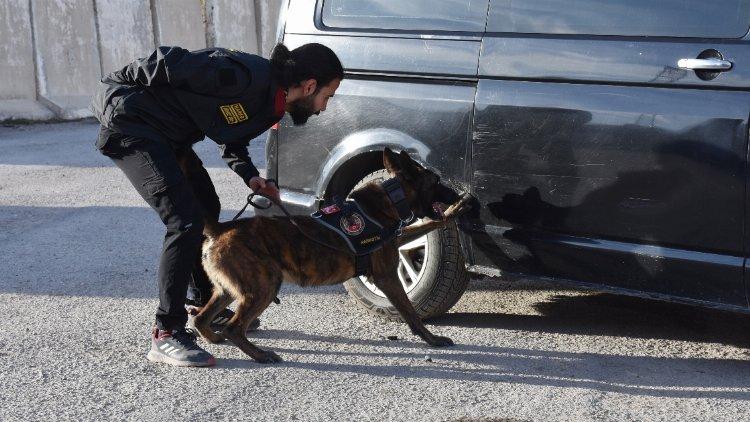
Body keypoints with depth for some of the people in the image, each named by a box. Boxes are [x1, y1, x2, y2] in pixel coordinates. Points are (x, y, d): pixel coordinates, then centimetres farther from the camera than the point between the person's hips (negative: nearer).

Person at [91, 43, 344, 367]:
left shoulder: (271, 105, 4)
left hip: (166, 133, 10)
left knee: (207, 210, 19)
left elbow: (232, 139, 19)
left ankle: (205, 307, 36)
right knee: (185, 221, -17)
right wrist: (122, 83, -11)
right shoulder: (248, 76, -26)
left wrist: (250, 177, 3)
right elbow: (171, 61, -24)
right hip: (128, 119, -10)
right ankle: (166, 334, -9)